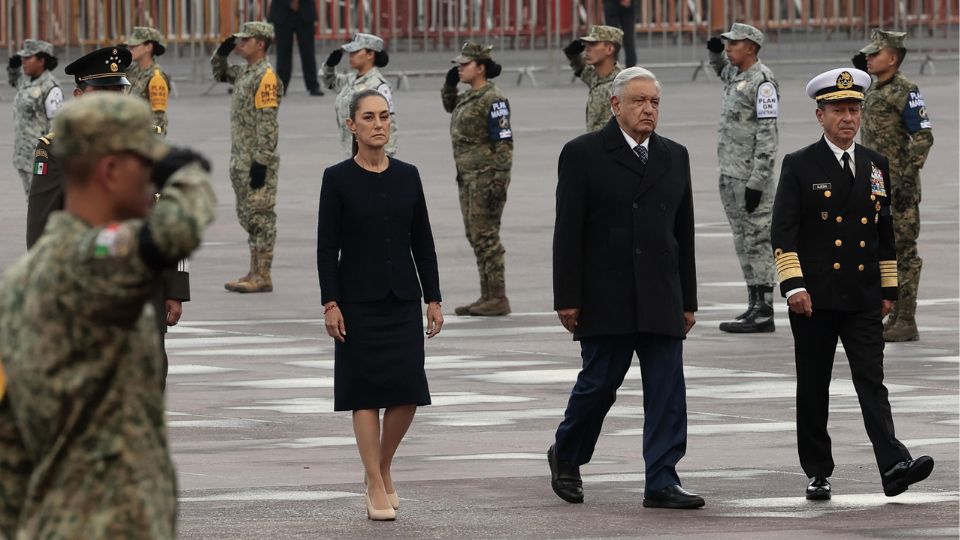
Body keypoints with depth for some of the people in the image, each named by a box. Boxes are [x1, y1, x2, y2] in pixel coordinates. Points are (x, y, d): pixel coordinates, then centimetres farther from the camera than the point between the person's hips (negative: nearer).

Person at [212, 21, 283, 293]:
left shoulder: (266, 77, -15)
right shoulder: (244, 72, 13)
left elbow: (268, 124, -19)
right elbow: (218, 72, 33)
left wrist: (261, 162, -22)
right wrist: (224, 50, 13)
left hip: (258, 161, -10)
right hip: (241, 159, 10)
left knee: (260, 216, -5)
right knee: (248, 216, 13)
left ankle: (262, 277, -3)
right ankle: (255, 272, 18)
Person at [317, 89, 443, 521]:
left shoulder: (407, 176, 7)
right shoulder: (338, 178, -3)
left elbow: (422, 242, 9)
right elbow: (326, 247, -4)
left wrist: (433, 298, 5)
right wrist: (330, 303, -11)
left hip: (402, 299, 3)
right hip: (358, 301, -3)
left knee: (407, 393, -2)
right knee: (366, 392, -2)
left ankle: (380, 468, 21)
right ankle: (377, 488, 3)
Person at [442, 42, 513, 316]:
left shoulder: (492, 99, -15)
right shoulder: (469, 97, 12)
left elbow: (504, 142, -18)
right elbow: (449, 106, 34)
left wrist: (499, 182, -22)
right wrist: (449, 84, 15)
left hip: (486, 176, -10)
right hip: (468, 177, 10)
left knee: (485, 236, -8)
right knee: (476, 236, 11)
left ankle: (498, 299, -4)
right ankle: (488, 296, 16)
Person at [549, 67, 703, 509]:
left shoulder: (674, 157, 13)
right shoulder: (583, 154, -2)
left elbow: (683, 233, 15)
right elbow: (567, 232, -4)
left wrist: (688, 301, 12)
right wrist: (567, 298, -10)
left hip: (660, 298, 4)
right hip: (604, 298, -4)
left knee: (667, 392, -3)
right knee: (598, 384, 2)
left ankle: (662, 483, -2)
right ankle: (566, 457, 26)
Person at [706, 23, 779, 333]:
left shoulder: (763, 82, -14)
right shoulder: (736, 75, 13)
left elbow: (768, 136, -18)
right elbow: (721, 69, 40)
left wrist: (757, 181, -22)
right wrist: (715, 51, 17)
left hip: (751, 176, -9)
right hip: (729, 173, 9)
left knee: (757, 241, -7)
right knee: (743, 242, 11)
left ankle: (764, 313, -5)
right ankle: (755, 307, 15)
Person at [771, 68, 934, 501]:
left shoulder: (876, 166, 11)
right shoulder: (799, 167, -1)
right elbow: (783, 232, -7)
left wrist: (888, 289, 14)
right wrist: (793, 285, -17)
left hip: (863, 299, 2)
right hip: (814, 298, -2)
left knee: (872, 382, -9)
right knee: (813, 389, 5)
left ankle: (894, 466, -21)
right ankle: (817, 473, 14)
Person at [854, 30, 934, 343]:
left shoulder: (905, 92, -12)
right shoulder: (873, 92, 15)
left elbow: (923, 137, -16)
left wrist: (908, 179, -20)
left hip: (898, 185, -9)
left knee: (903, 251, -6)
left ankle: (907, 323, -5)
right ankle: (896, 316, 18)